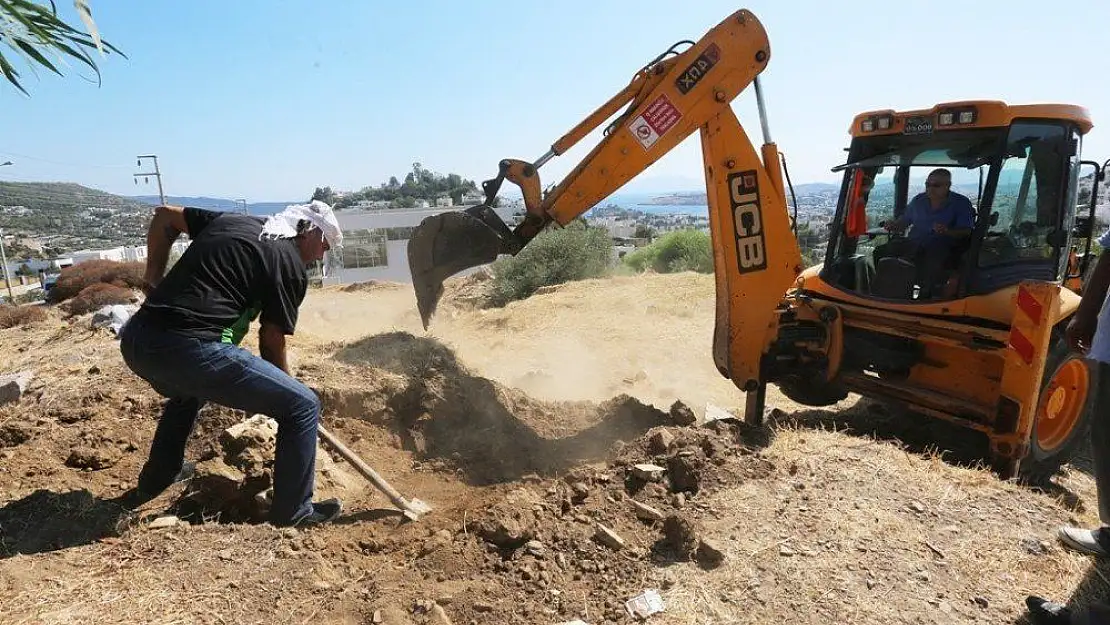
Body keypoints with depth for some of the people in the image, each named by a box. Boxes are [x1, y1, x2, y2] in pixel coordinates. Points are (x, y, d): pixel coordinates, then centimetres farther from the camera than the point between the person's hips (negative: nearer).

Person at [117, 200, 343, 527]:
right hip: (191, 349, -9)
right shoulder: (291, 265, 2)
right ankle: (293, 512, 11)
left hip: (135, 340, 9)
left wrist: (154, 280, 30)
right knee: (303, 405, 1)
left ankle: (155, 480, 56)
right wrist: (284, 385, 20)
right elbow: (272, 341, 4)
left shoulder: (231, 220, 21)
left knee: (189, 389, 42)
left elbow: (165, 215, 30)